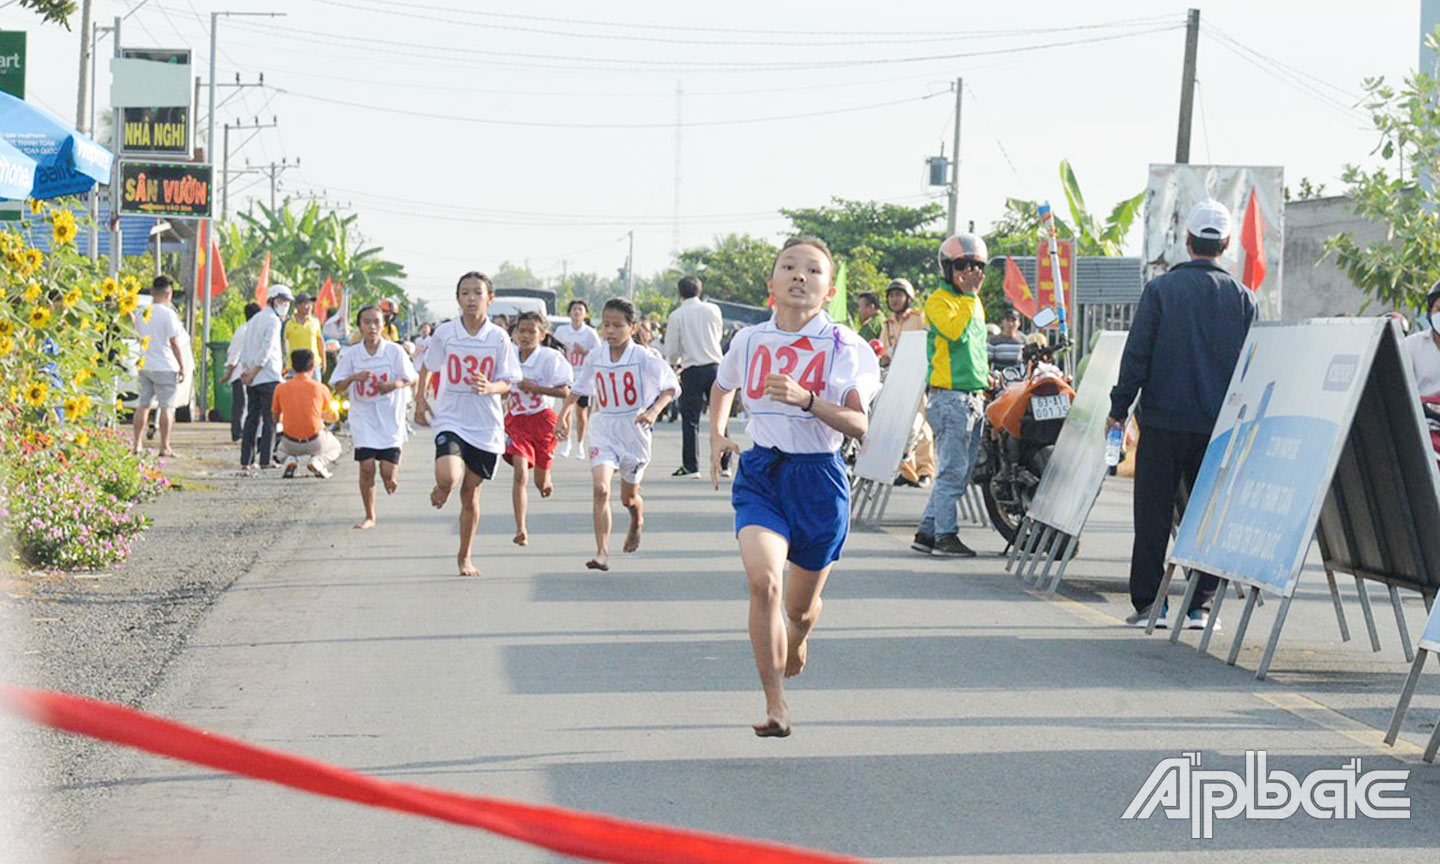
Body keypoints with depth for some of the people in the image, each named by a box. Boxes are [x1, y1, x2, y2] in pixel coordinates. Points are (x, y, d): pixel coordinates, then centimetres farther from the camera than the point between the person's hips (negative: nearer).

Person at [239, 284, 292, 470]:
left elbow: (245, 349, 13)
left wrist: (247, 369, 4)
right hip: (268, 377, -8)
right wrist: (252, 373, -13)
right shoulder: (273, 320, -9)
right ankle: (265, 460, -6)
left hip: (253, 379, 8)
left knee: (252, 418, 9)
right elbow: (266, 350, -16)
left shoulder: (254, 320, 18)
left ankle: (246, 460, 7)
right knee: (269, 419, -4)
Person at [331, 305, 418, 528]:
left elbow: (414, 378, 5)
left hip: (390, 419, -1)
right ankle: (369, 516, 7)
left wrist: (395, 384, -15)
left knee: (388, 472, -6)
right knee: (367, 467, -9)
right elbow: (337, 387, 3)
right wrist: (354, 377, -17)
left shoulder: (395, 351, -4)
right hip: (363, 418, 1)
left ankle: (390, 479, 33)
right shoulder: (351, 354, -1)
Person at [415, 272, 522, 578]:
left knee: (471, 493, 9)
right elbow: (428, 366, 16)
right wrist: (420, 397, 10)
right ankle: (441, 490, 14)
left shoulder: (499, 338, -3)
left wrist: (490, 387, -19)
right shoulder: (444, 333, -3)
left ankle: (465, 556, 26)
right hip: (450, 419, -1)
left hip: (486, 426, 1)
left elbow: (507, 383, 1)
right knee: (448, 477, -25)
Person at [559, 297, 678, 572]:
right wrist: (562, 417, 7)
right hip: (604, 429, 1)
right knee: (601, 488, -20)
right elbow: (578, 389, 14)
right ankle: (602, 552, -21)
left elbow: (671, 387, -6)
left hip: (634, 431, -1)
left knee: (629, 496, 15)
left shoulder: (644, 358, -12)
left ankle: (637, 523, 51)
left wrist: (654, 411, -22)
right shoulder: (595, 357, -1)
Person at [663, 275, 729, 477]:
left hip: (692, 370, -3)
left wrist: (675, 362, 20)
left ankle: (690, 466, 0)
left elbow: (671, 351, -2)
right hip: (715, 366, 3)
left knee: (690, 419, 2)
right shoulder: (713, 310, 3)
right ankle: (725, 464, 8)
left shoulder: (676, 316, -5)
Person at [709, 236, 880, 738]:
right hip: (760, 474, 1)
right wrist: (717, 435, 11)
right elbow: (723, 387, 26)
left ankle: (796, 642, 52)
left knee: (801, 605, 12)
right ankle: (776, 706, -19)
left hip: (819, 476, -1)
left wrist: (805, 398, -26)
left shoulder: (846, 347, -6)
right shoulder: (749, 342, 3)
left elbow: (862, 427, -14)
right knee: (764, 578, -24)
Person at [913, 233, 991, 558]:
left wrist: (987, 380, 21)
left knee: (959, 471, 8)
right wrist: (969, 295, -17)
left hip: (974, 397, 9)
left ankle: (927, 531, 13)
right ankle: (945, 535, -8)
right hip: (950, 395, -9)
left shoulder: (975, 303, 20)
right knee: (953, 470, -11)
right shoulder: (939, 300, -5)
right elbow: (955, 331, -24)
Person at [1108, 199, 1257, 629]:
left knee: (1153, 513, 4)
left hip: (1164, 420, -2)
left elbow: (1136, 355, -6)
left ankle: (1147, 602, 4)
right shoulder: (1241, 297, 4)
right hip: (1220, 425, 2)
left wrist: (1119, 408, 1)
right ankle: (1200, 604, 7)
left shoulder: (1160, 289, -3)